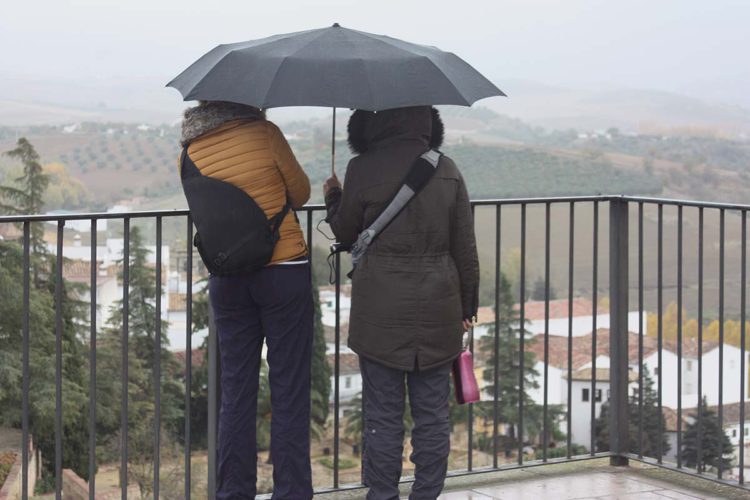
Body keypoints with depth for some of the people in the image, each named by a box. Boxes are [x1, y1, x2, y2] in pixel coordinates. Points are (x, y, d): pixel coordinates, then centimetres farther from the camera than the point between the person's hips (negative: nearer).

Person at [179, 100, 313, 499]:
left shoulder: (191, 153, 0)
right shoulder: (264, 134, -11)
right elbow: (300, 193, 0)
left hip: (226, 281, 4)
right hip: (284, 272, -4)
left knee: (236, 391, 10)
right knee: (289, 391, 3)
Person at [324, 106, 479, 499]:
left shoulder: (363, 170, -9)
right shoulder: (446, 171, 1)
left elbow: (346, 235, 5)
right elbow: (465, 248, 5)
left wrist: (333, 198, 24)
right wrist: (467, 305, 15)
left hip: (380, 311, -3)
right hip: (437, 310, 3)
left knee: (383, 413, 5)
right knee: (432, 412, 10)